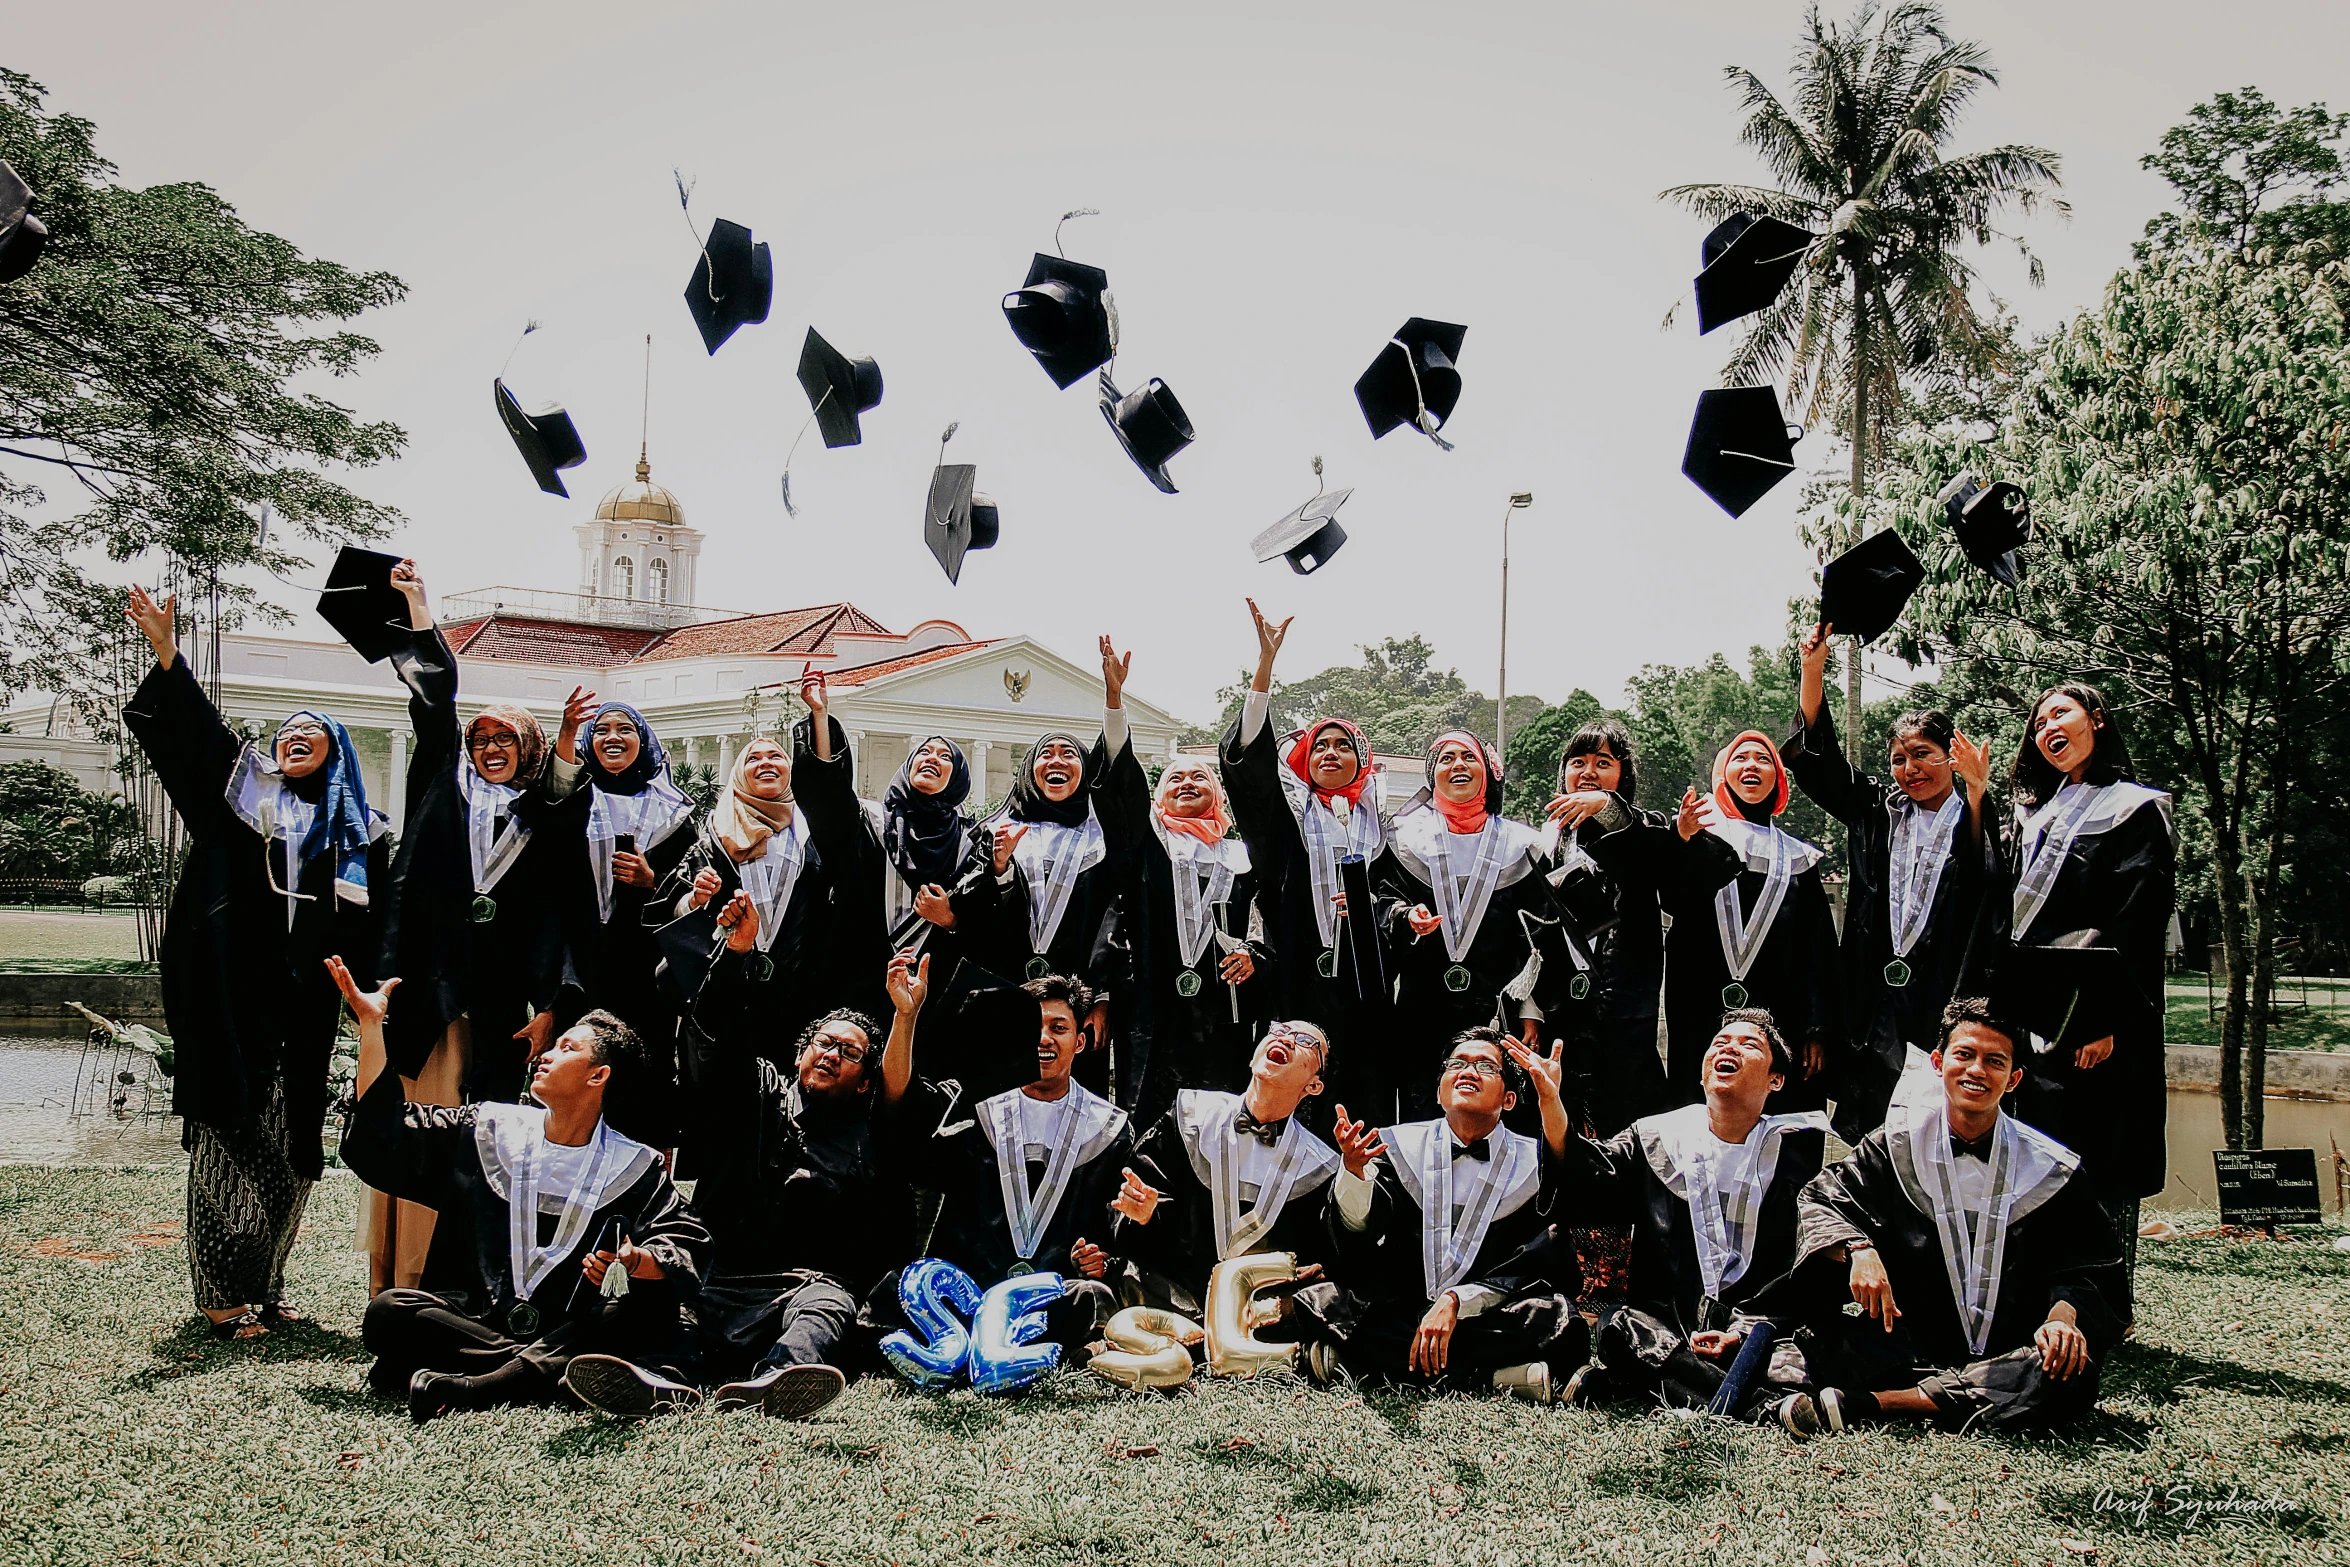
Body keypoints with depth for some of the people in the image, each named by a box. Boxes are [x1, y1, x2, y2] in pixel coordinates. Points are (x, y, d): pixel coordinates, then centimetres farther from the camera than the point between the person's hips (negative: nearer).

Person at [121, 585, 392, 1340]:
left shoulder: (356, 832, 14)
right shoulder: (242, 792, 11)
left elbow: (373, 928, 9)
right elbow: (192, 729, -3)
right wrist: (166, 653, -18)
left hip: (304, 1011, 2)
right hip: (232, 1005, -2)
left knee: (289, 1150, 7)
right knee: (228, 1142, -2)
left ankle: (265, 1284, 18)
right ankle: (223, 1294, 3)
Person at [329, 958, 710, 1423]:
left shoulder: (634, 1168, 6)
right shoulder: (490, 1131, 15)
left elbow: (688, 1246, -5)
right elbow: (381, 1145, 14)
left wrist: (637, 1263, -28)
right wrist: (371, 1024, 10)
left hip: (569, 1331, -1)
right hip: (474, 1321, 2)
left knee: (648, 1307, -32)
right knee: (387, 1313, -25)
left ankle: (458, 1388, -37)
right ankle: (539, 1372, -30)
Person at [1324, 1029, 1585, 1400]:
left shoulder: (1534, 1162, 6)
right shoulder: (1399, 1146, 9)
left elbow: (1528, 1271, -3)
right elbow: (1355, 1240, -5)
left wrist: (1455, 1301, -20)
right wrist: (1353, 1168, -25)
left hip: (1491, 1317, -1)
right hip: (1399, 1313, 1)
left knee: (1558, 1320, -31)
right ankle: (1497, 1376, -27)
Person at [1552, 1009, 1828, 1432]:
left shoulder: (1800, 1147, 9)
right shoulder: (1655, 1137, 14)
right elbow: (1586, 1187, -3)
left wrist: (1746, 1330, -14)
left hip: (1760, 1330, -2)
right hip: (1666, 1324, 2)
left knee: (1795, 1367, -33)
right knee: (1619, 1328, -32)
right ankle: (1769, 1402, -33)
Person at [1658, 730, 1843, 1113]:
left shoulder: (1798, 858, 17)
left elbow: (1820, 949, 13)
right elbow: (1674, 903, -8)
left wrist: (1818, 1031, 2)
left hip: (1782, 1023, 2)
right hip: (1704, 1021, -2)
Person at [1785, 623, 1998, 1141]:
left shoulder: (1980, 822, 3)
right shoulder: (1879, 811, 14)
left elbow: (1992, 891, -15)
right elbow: (1818, 758, 13)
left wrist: (1977, 794, -24)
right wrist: (1813, 666, 3)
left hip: (1950, 1001, -3)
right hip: (1877, 1003, 3)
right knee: (1866, 1135, 2)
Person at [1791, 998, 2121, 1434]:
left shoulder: (2048, 1169, 6)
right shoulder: (1897, 1146, 5)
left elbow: (2081, 1267, 4)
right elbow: (1821, 1199, -5)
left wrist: (2062, 1317, -18)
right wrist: (1858, 1248, -26)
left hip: (2005, 1357, 2)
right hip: (1906, 1346, -2)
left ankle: (1872, 1404, -30)